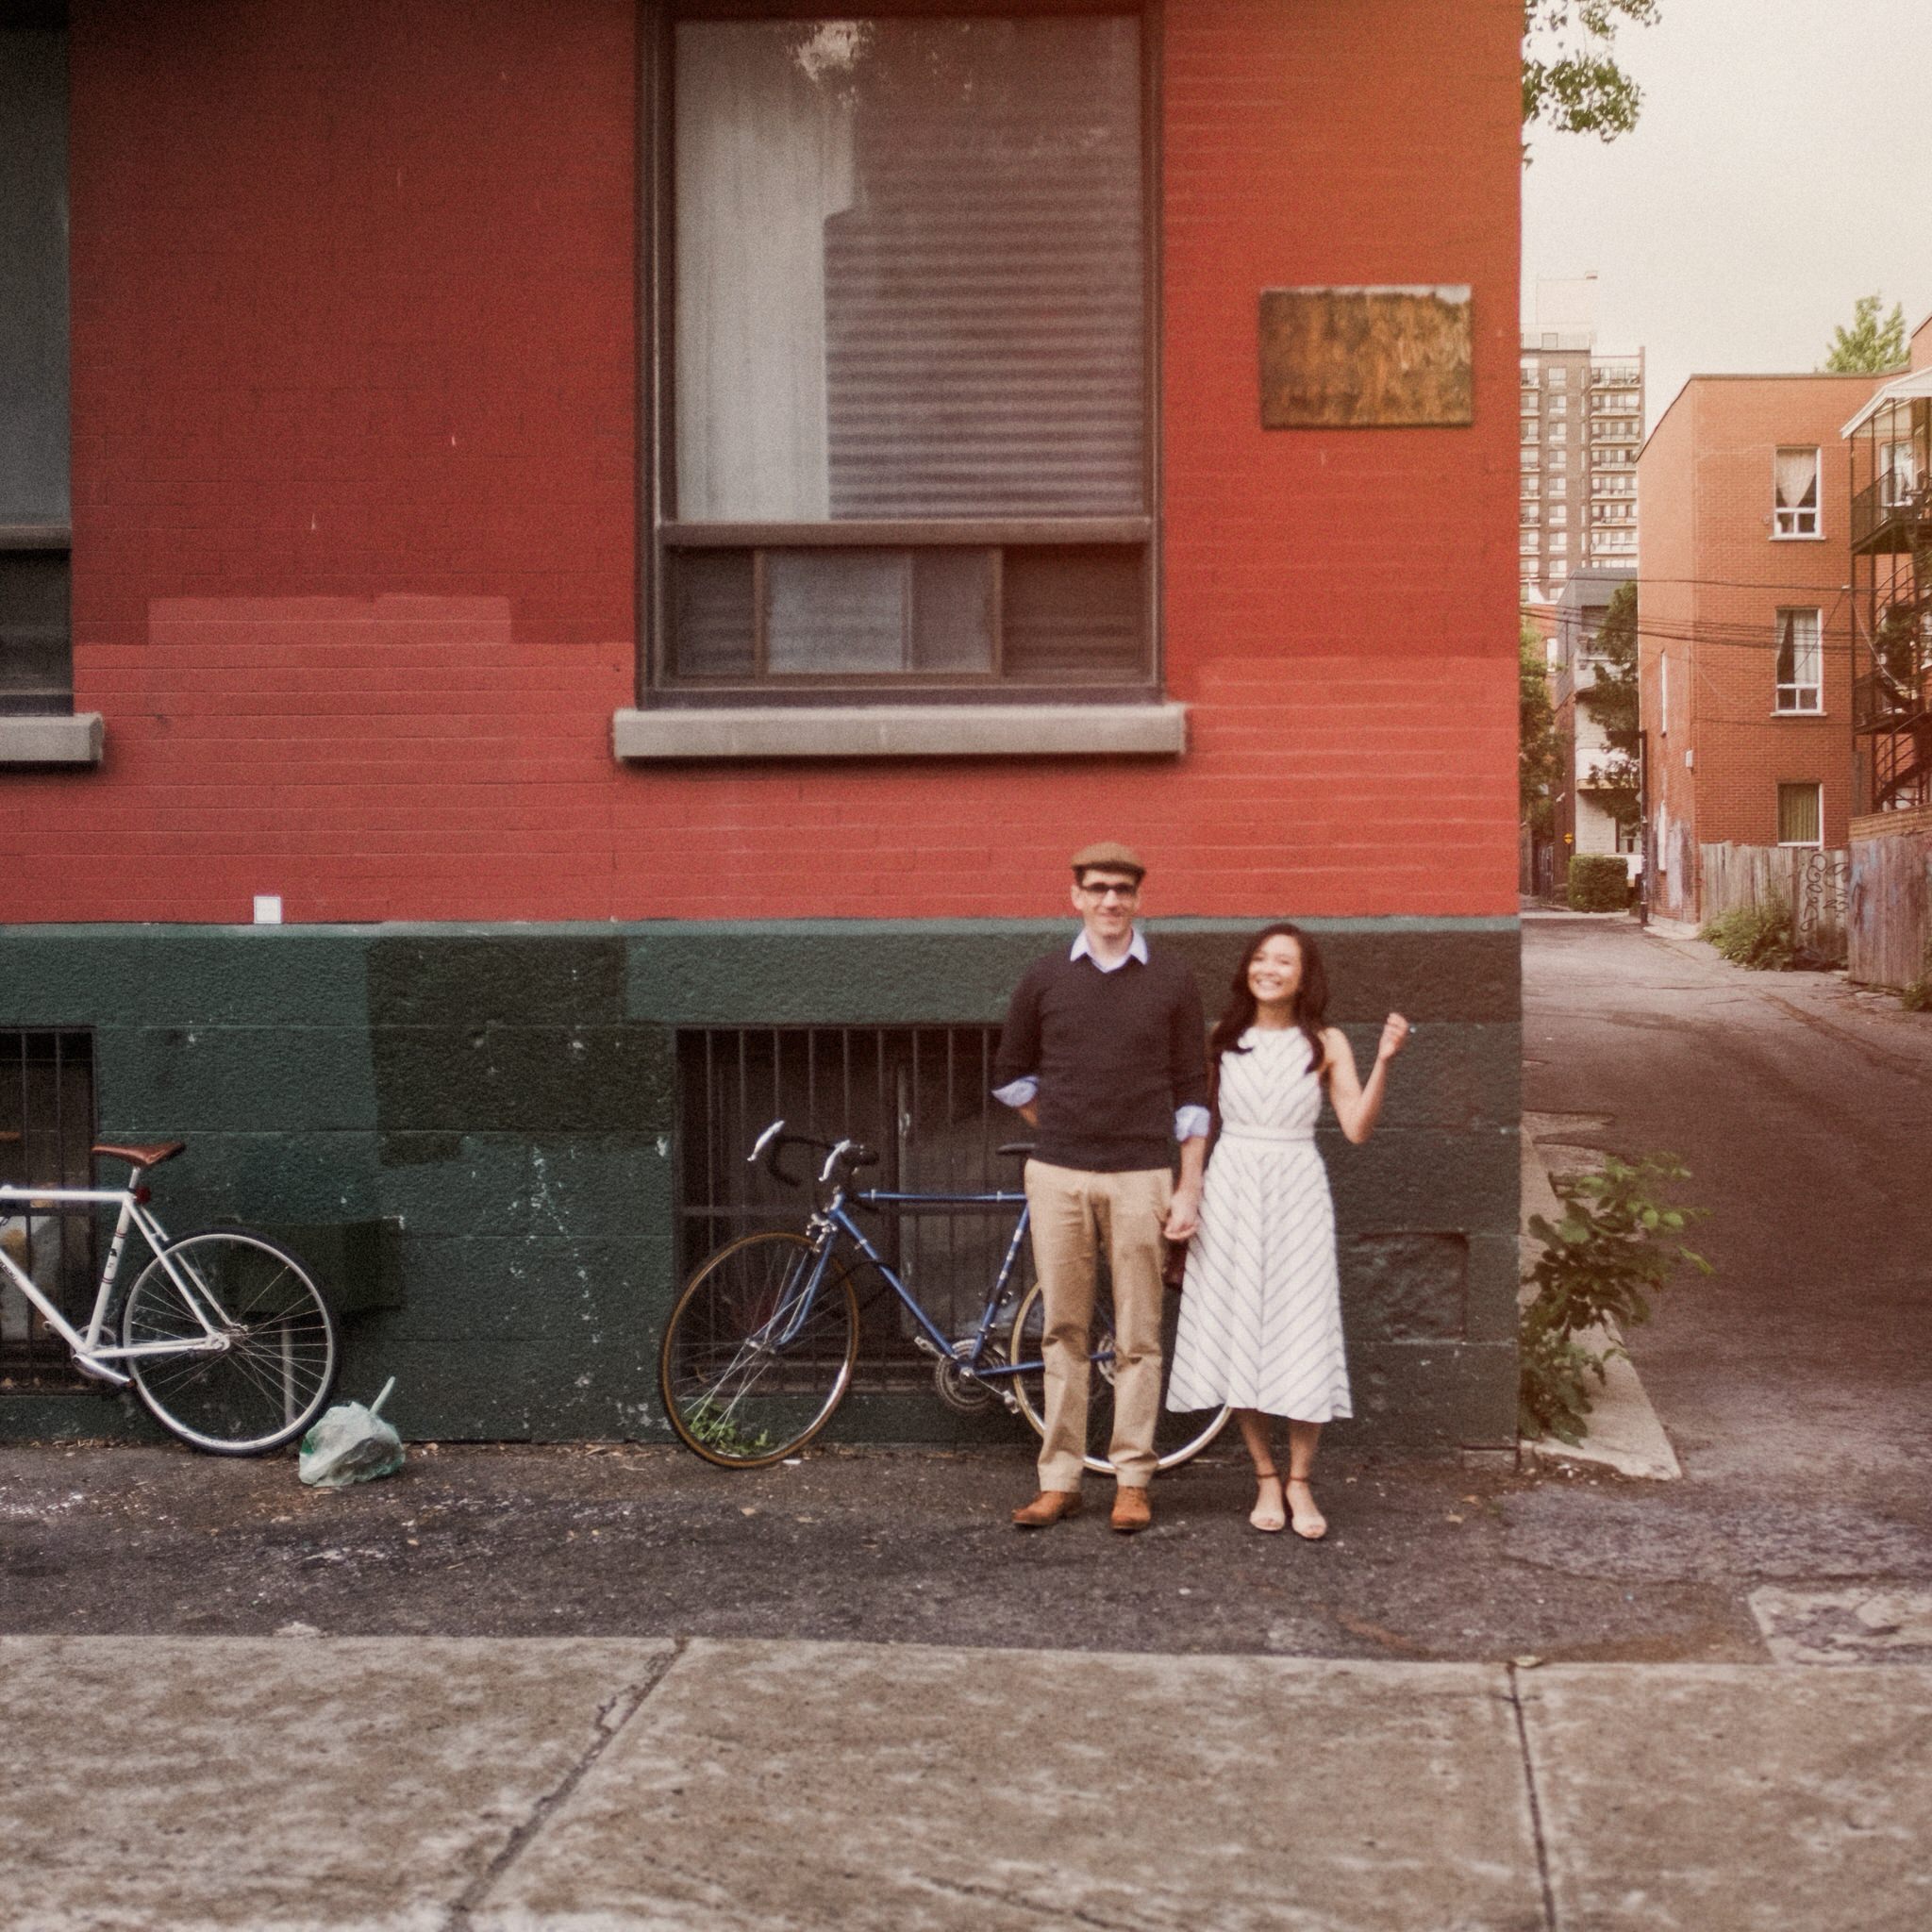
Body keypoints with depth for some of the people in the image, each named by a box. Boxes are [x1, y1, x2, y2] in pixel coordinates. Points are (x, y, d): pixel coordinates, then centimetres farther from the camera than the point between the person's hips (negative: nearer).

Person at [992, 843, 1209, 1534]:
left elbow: (1191, 1089, 3)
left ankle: (1132, 1480, 8)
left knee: (1137, 1339, 1)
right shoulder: (1044, 978, 5)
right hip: (1058, 1177, 1)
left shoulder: (1171, 980, 2)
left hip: (1139, 1177, -1)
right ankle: (1059, 1479, 11)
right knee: (1064, 1333, 6)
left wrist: (1189, 1187, -1)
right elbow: (1011, 1075, 18)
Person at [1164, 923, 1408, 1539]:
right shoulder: (1221, 1039, 6)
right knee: (1238, 1334, 2)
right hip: (1231, 1190, 1)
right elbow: (1202, 1121, 11)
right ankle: (1265, 1478, 15)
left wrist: (1383, 1062, -13)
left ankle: (1299, 1483, 9)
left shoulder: (1326, 1044, 3)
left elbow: (1357, 1128, -4)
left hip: (1296, 1193, -1)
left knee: (1302, 1340, -4)